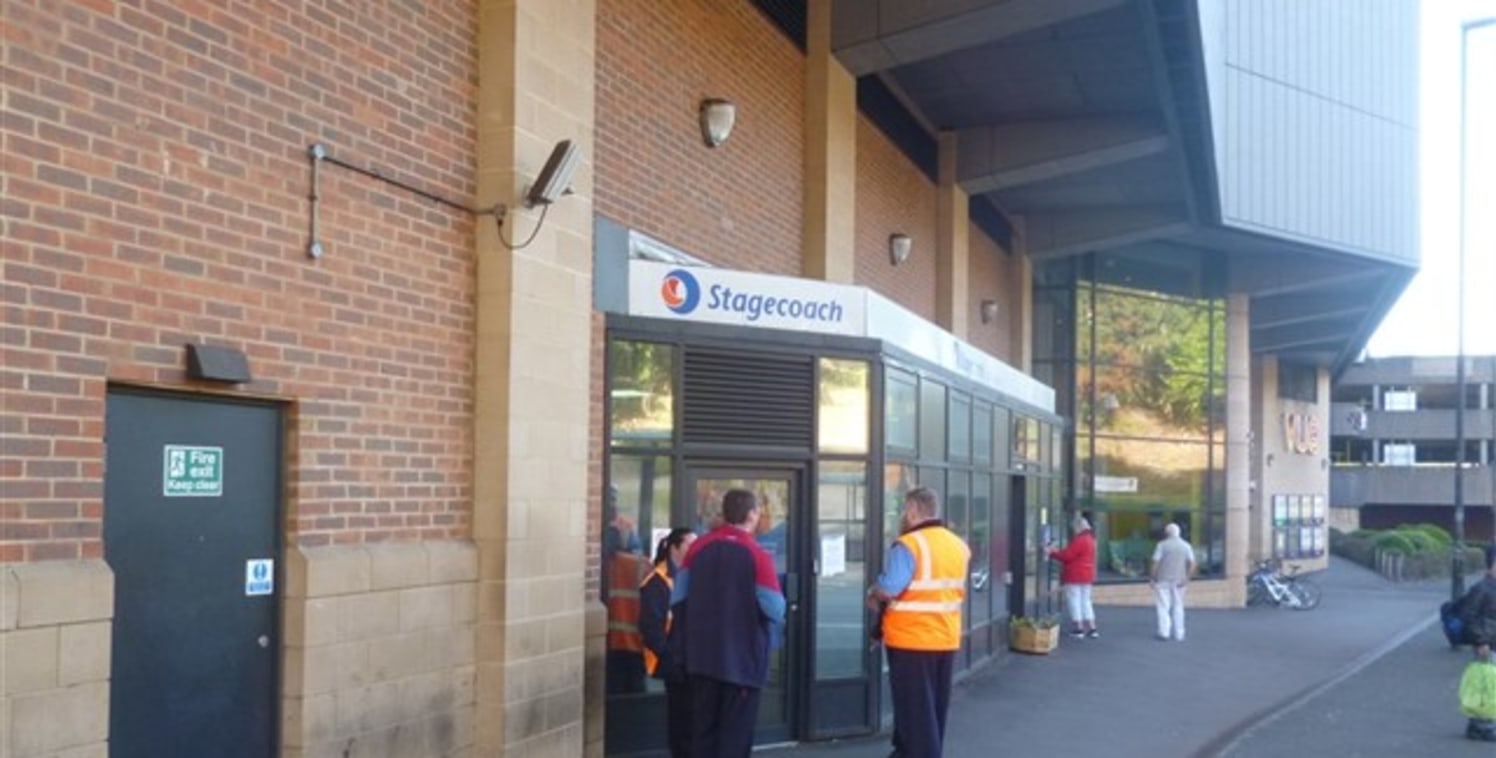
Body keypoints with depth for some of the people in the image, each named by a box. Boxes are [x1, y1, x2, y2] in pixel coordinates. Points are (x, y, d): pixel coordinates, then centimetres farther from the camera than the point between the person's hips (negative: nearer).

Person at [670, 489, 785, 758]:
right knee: (735, 733, 4)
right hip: (743, 659, -5)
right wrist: (776, 615, 7)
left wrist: (681, 643, 15)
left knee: (703, 728, 14)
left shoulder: (698, 547, 2)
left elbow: (678, 599, 4)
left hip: (702, 656, 5)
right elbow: (775, 610, -16)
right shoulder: (757, 556, -13)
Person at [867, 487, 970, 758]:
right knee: (934, 708, 17)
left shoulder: (908, 545, -18)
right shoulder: (959, 545, 7)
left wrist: (872, 595, -4)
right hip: (946, 640, 7)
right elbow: (957, 591, 13)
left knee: (914, 709, 1)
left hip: (912, 641, -7)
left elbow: (887, 590, -24)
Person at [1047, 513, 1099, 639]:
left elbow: (1067, 555, -18)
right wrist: (1058, 552, 16)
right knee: (1085, 601, 13)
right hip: (1087, 575, 10)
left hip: (1075, 576, -10)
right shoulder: (1090, 539, 14)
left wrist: (1052, 553, -4)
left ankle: (1078, 628, -3)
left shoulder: (1079, 540, -18)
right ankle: (1091, 628, 12)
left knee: (1074, 601, -3)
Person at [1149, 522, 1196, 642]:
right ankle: (1179, 634, 10)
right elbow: (1192, 564, -2)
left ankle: (1164, 632, -5)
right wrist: (1187, 578, 1)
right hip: (1179, 581, 4)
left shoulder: (1162, 545, -5)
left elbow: (1155, 563, -10)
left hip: (1163, 580, -3)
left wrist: (1153, 578, -2)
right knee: (1178, 606, 11)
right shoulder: (1186, 546, 6)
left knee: (1163, 606, 2)